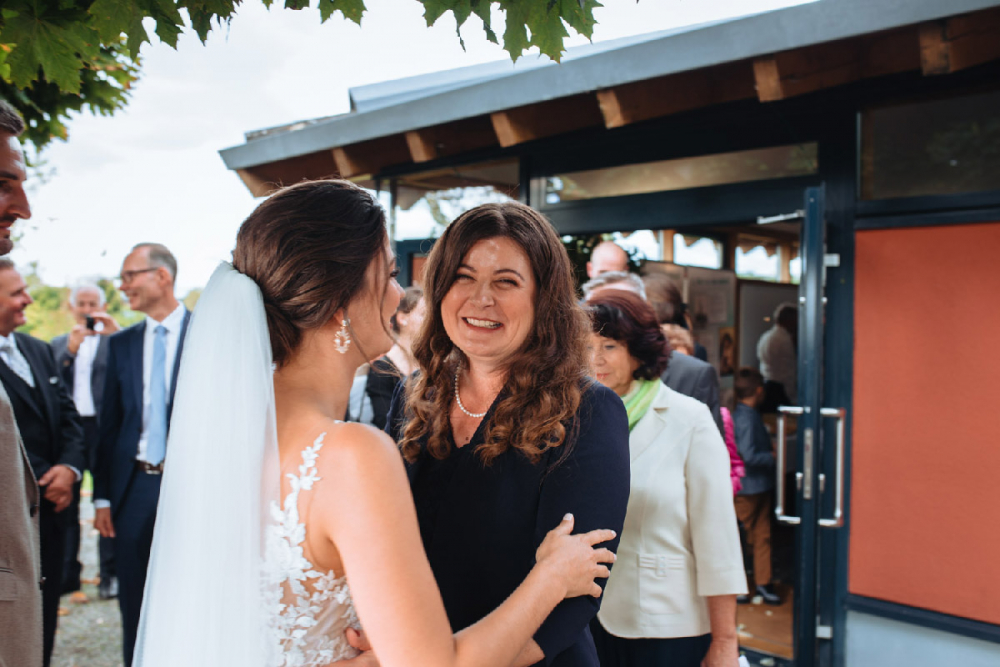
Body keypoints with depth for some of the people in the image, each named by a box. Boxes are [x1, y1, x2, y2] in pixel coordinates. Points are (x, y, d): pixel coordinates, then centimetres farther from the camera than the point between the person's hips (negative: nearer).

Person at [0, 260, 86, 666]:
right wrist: (43, 485, -15)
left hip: (51, 508, 7)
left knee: (45, 615, 16)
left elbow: (68, 415, 10)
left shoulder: (39, 351, 10)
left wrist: (70, 467, -6)